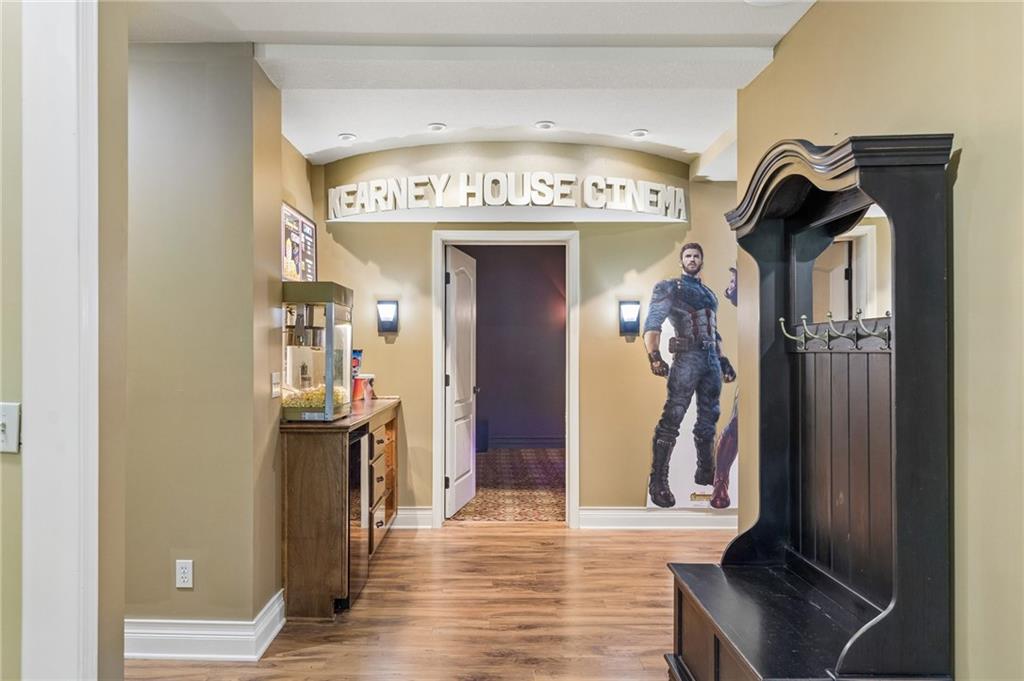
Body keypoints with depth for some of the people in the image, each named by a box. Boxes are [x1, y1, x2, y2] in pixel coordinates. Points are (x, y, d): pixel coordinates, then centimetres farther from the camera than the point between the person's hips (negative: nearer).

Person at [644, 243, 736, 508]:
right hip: (686, 357, -7)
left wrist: (724, 360, 22)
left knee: (708, 419, 12)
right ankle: (658, 481, -11)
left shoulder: (709, 293, 23)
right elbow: (652, 323, -10)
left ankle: (705, 472, 25)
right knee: (672, 418, -12)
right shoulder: (669, 287, 2)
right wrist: (654, 356, -24)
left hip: (711, 359, 7)